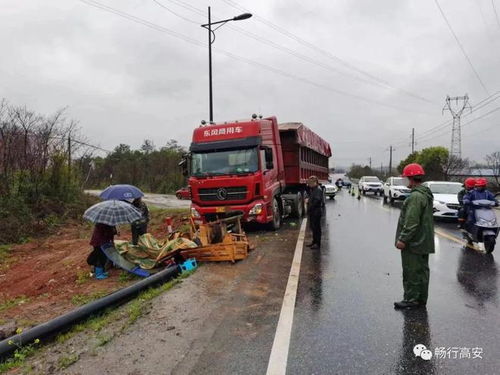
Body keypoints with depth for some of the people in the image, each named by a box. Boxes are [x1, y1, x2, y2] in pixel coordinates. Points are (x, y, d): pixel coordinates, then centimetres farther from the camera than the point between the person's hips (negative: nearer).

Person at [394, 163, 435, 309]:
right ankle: (421, 299, 27)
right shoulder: (426, 194, 13)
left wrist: (402, 239, -21)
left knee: (411, 272, -1)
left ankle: (411, 300, 7)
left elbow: (411, 222, -26)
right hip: (424, 242, 10)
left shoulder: (415, 196, -21)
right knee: (422, 270, 17)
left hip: (413, 243, -10)